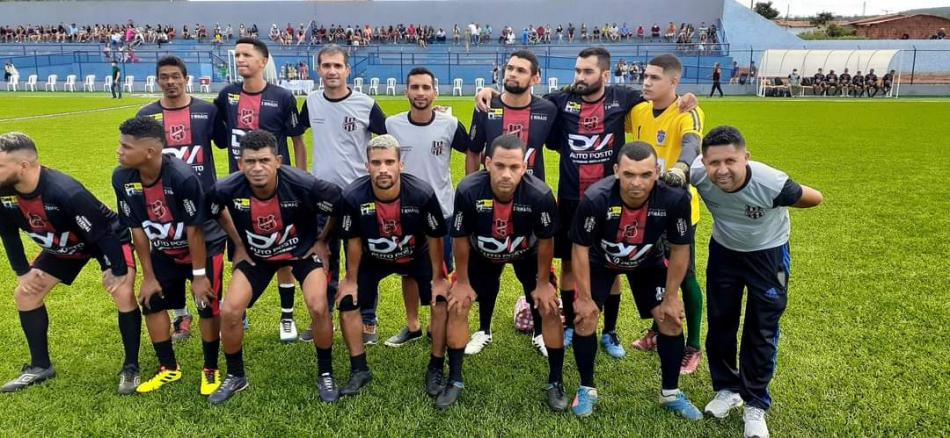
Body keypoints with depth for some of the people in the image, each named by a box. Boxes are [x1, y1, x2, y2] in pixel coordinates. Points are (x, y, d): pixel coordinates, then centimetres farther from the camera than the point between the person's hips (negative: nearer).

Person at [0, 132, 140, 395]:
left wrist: (119, 272, -26)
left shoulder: (65, 192, -39)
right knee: (25, 294, 6)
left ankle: (131, 367, -9)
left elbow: (102, 230, -31)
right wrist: (21, 271, 2)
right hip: (63, 246, 7)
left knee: (122, 294, -24)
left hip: (107, 239, -7)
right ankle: (40, 366, 22)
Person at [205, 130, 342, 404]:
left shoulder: (304, 185, -33)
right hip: (255, 255, 3)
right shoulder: (228, 189, -26)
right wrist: (238, 244, 2)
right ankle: (235, 377, 17)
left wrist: (322, 240, -5)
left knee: (318, 307, -21)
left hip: (302, 250, -2)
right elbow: (210, 214, -1)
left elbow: (341, 207, -14)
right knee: (229, 311, -9)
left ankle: (325, 375, 4)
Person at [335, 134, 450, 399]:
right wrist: (351, 280, -4)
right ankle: (359, 371, 13)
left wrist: (438, 278, -9)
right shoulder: (353, 196, -31)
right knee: (347, 303, -6)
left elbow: (434, 238, -16)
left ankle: (436, 369, 8)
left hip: (417, 256, -1)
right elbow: (354, 241, -12)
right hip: (373, 259, 1)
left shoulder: (422, 194, -34)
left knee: (443, 303, -13)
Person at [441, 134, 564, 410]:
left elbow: (545, 240, -18)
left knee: (550, 310, -7)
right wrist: (463, 281, -9)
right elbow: (461, 239, -19)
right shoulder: (468, 191, -37)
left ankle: (555, 382, 13)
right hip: (482, 255, 1)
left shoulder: (540, 195, -38)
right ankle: (454, 380, 13)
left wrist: (543, 282, -8)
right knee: (457, 306, -5)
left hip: (528, 254, 0)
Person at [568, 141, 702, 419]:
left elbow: (680, 249, -17)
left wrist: (671, 298, -11)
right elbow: (580, 249, -23)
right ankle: (587, 389, 14)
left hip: (649, 263, 2)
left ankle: (670, 393, 20)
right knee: (585, 319, -9)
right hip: (600, 261, -1)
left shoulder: (675, 199, -35)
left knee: (670, 320, -2)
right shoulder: (595, 199, -39)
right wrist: (584, 298, -17)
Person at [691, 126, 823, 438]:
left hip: (767, 254, -3)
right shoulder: (697, 173, -30)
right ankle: (727, 389, 33)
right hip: (723, 250, 3)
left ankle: (755, 405, 21)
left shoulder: (771, 183, -37)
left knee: (762, 331, 3)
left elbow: (815, 199, -15)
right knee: (720, 323, 12)